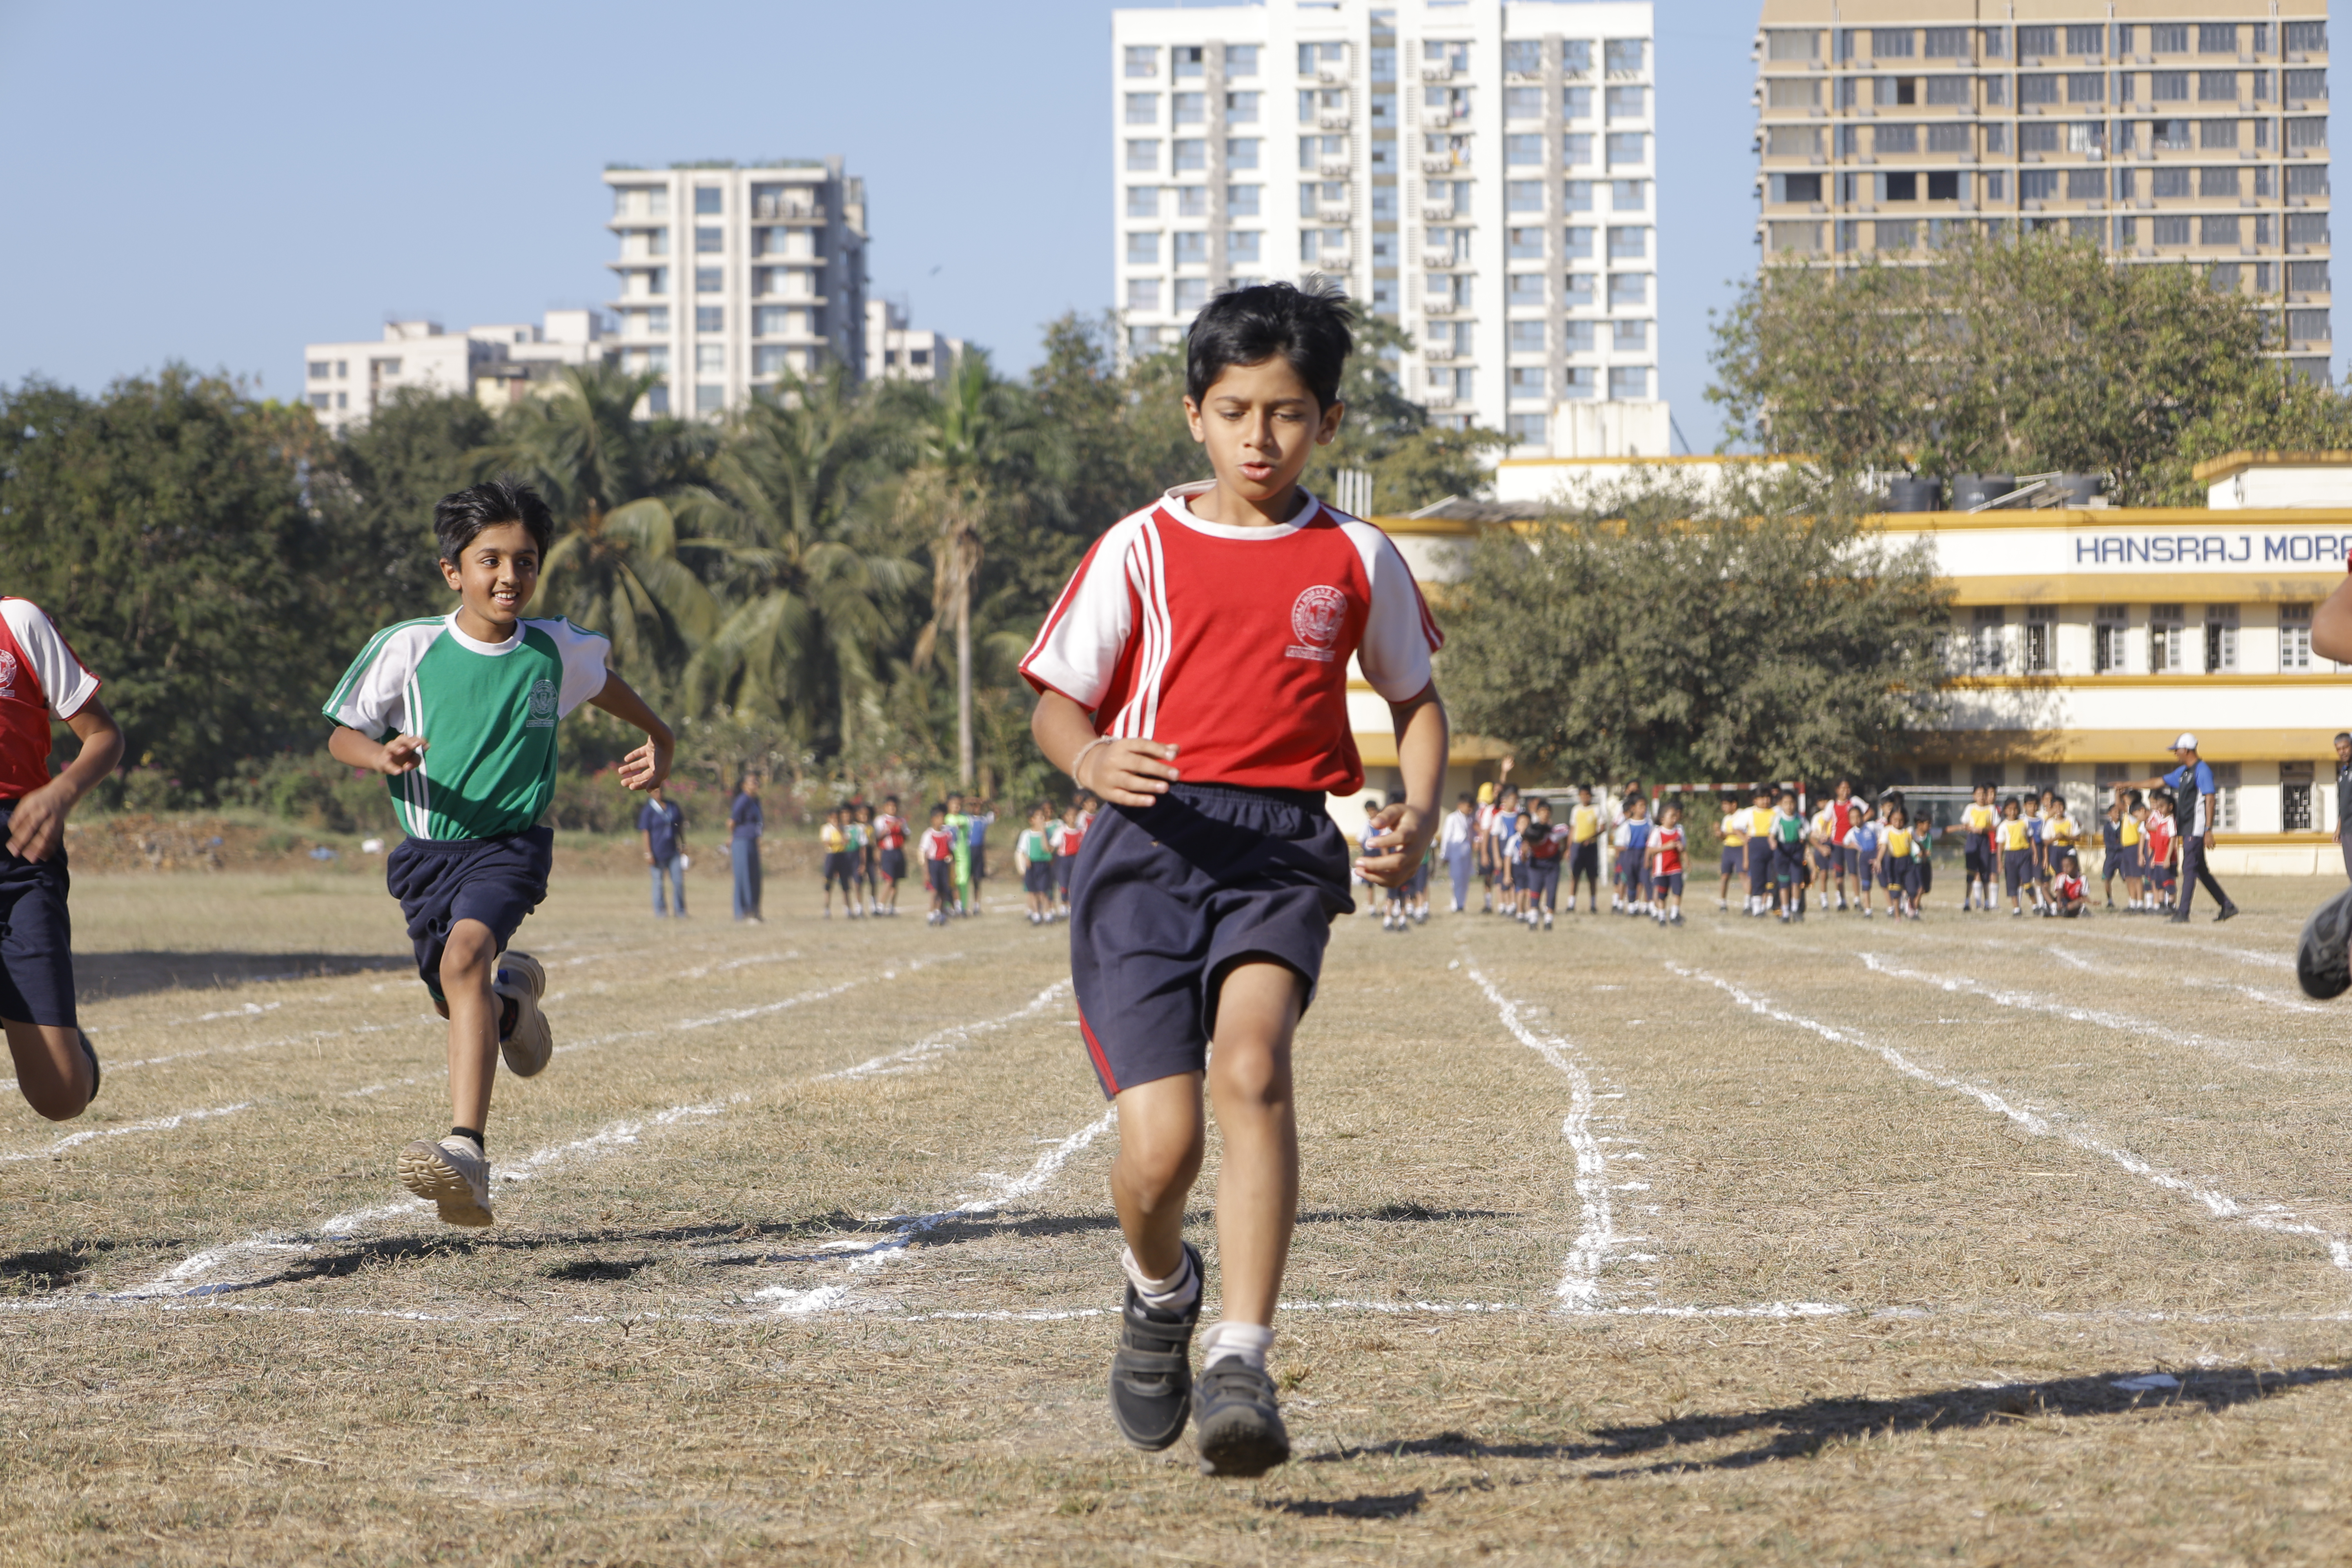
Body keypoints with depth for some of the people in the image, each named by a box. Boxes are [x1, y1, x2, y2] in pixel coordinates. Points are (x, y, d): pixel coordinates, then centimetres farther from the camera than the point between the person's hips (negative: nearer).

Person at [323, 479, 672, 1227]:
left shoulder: (555, 650, -4)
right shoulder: (409, 648, -10)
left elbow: (602, 681, 21)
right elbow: (341, 736, -1)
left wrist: (657, 737, 31)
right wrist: (382, 755, -23)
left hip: (511, 843, -2)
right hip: (428, 849, 3)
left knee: (465, 955, -30)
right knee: (459, 999, 14)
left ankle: (468, 1152, -41)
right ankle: (515, 991, 55)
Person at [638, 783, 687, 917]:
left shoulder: (672, 806, 8)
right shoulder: (648, 810, -6)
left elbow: (680, 826, 17)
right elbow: (646, 832, -8)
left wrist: (683, 845, 16)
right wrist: (648, 853, -13)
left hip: (673, 850, 4)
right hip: (658, 853, -4)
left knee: (679, 882, 2)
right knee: (658, 882, 3)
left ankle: (681, 912, 11)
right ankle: (661, 912, 11)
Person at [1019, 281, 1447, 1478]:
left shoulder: (1357, 561, 11)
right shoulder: (1142, 548, 8)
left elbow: (1415, 697, 24)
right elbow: (1056, 705, 10)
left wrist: (1419, 811, 5)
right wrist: (1091, 760, -14)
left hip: (1284, 849, 0)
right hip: (1151, 843, 0)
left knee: (1251, 1061, -30)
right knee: (1160, 1144, -12)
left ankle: (1241, 1363, -32)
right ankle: (1159, 1291, 25)